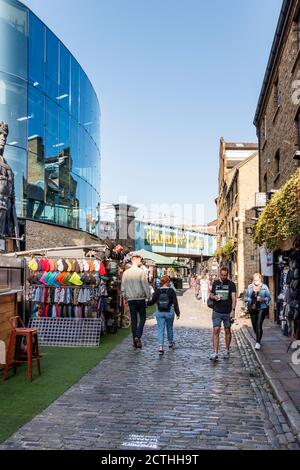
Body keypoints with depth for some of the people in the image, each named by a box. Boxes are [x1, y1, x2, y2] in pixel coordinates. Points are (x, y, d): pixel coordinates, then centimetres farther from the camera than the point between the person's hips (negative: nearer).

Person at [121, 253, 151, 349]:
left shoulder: (126, 273, 3)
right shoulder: (141, 272, -11)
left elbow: (123, 287, 8)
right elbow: (146, 286, -10)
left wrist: (125, 297, 20)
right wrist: (149, 296, 1)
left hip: (130, 299, 4)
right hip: (140, 299, -4)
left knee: (133, 319, 10)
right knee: (142, 318, 9)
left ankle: (135, 341, 12)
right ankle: (138, 336, -8)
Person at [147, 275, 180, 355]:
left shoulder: (157, 291, -5)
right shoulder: (171, 291, -8)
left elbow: (152, 302, 0)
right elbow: (175, 303, -8)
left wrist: (146, 302, 21)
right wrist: (177, 313, -1)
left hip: (159, 313, 0)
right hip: (169, 312, 0)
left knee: (160, 329, 2)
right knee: (169, 328, 19)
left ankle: (161, 347, -11)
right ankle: (170, 343, 36)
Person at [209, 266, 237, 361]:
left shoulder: (231, 284, -1)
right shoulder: (215, 283, 7)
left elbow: (234, 298, -6)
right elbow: (211, 294, 17)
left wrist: (233, 310, -17)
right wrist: (214, 297, -7)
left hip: (227, 312, -1)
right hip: (217, 311, 1)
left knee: (227, 331, 9)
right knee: (216, 331, -7)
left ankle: (227, 351, 24)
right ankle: (215, 353, -8)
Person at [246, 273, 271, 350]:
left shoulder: (264, 287, -3)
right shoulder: (250, 287, 6)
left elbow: (268, 297, -1)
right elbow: (247, 297, 14)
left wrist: (263, 299, -20)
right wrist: (249, 304, -1)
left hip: (262, 308, -4)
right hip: (252, 309, 4)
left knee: (259, 325, -12)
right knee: (254, 325, 11)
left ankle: (258, 342, -9)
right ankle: (258, 338, 35)